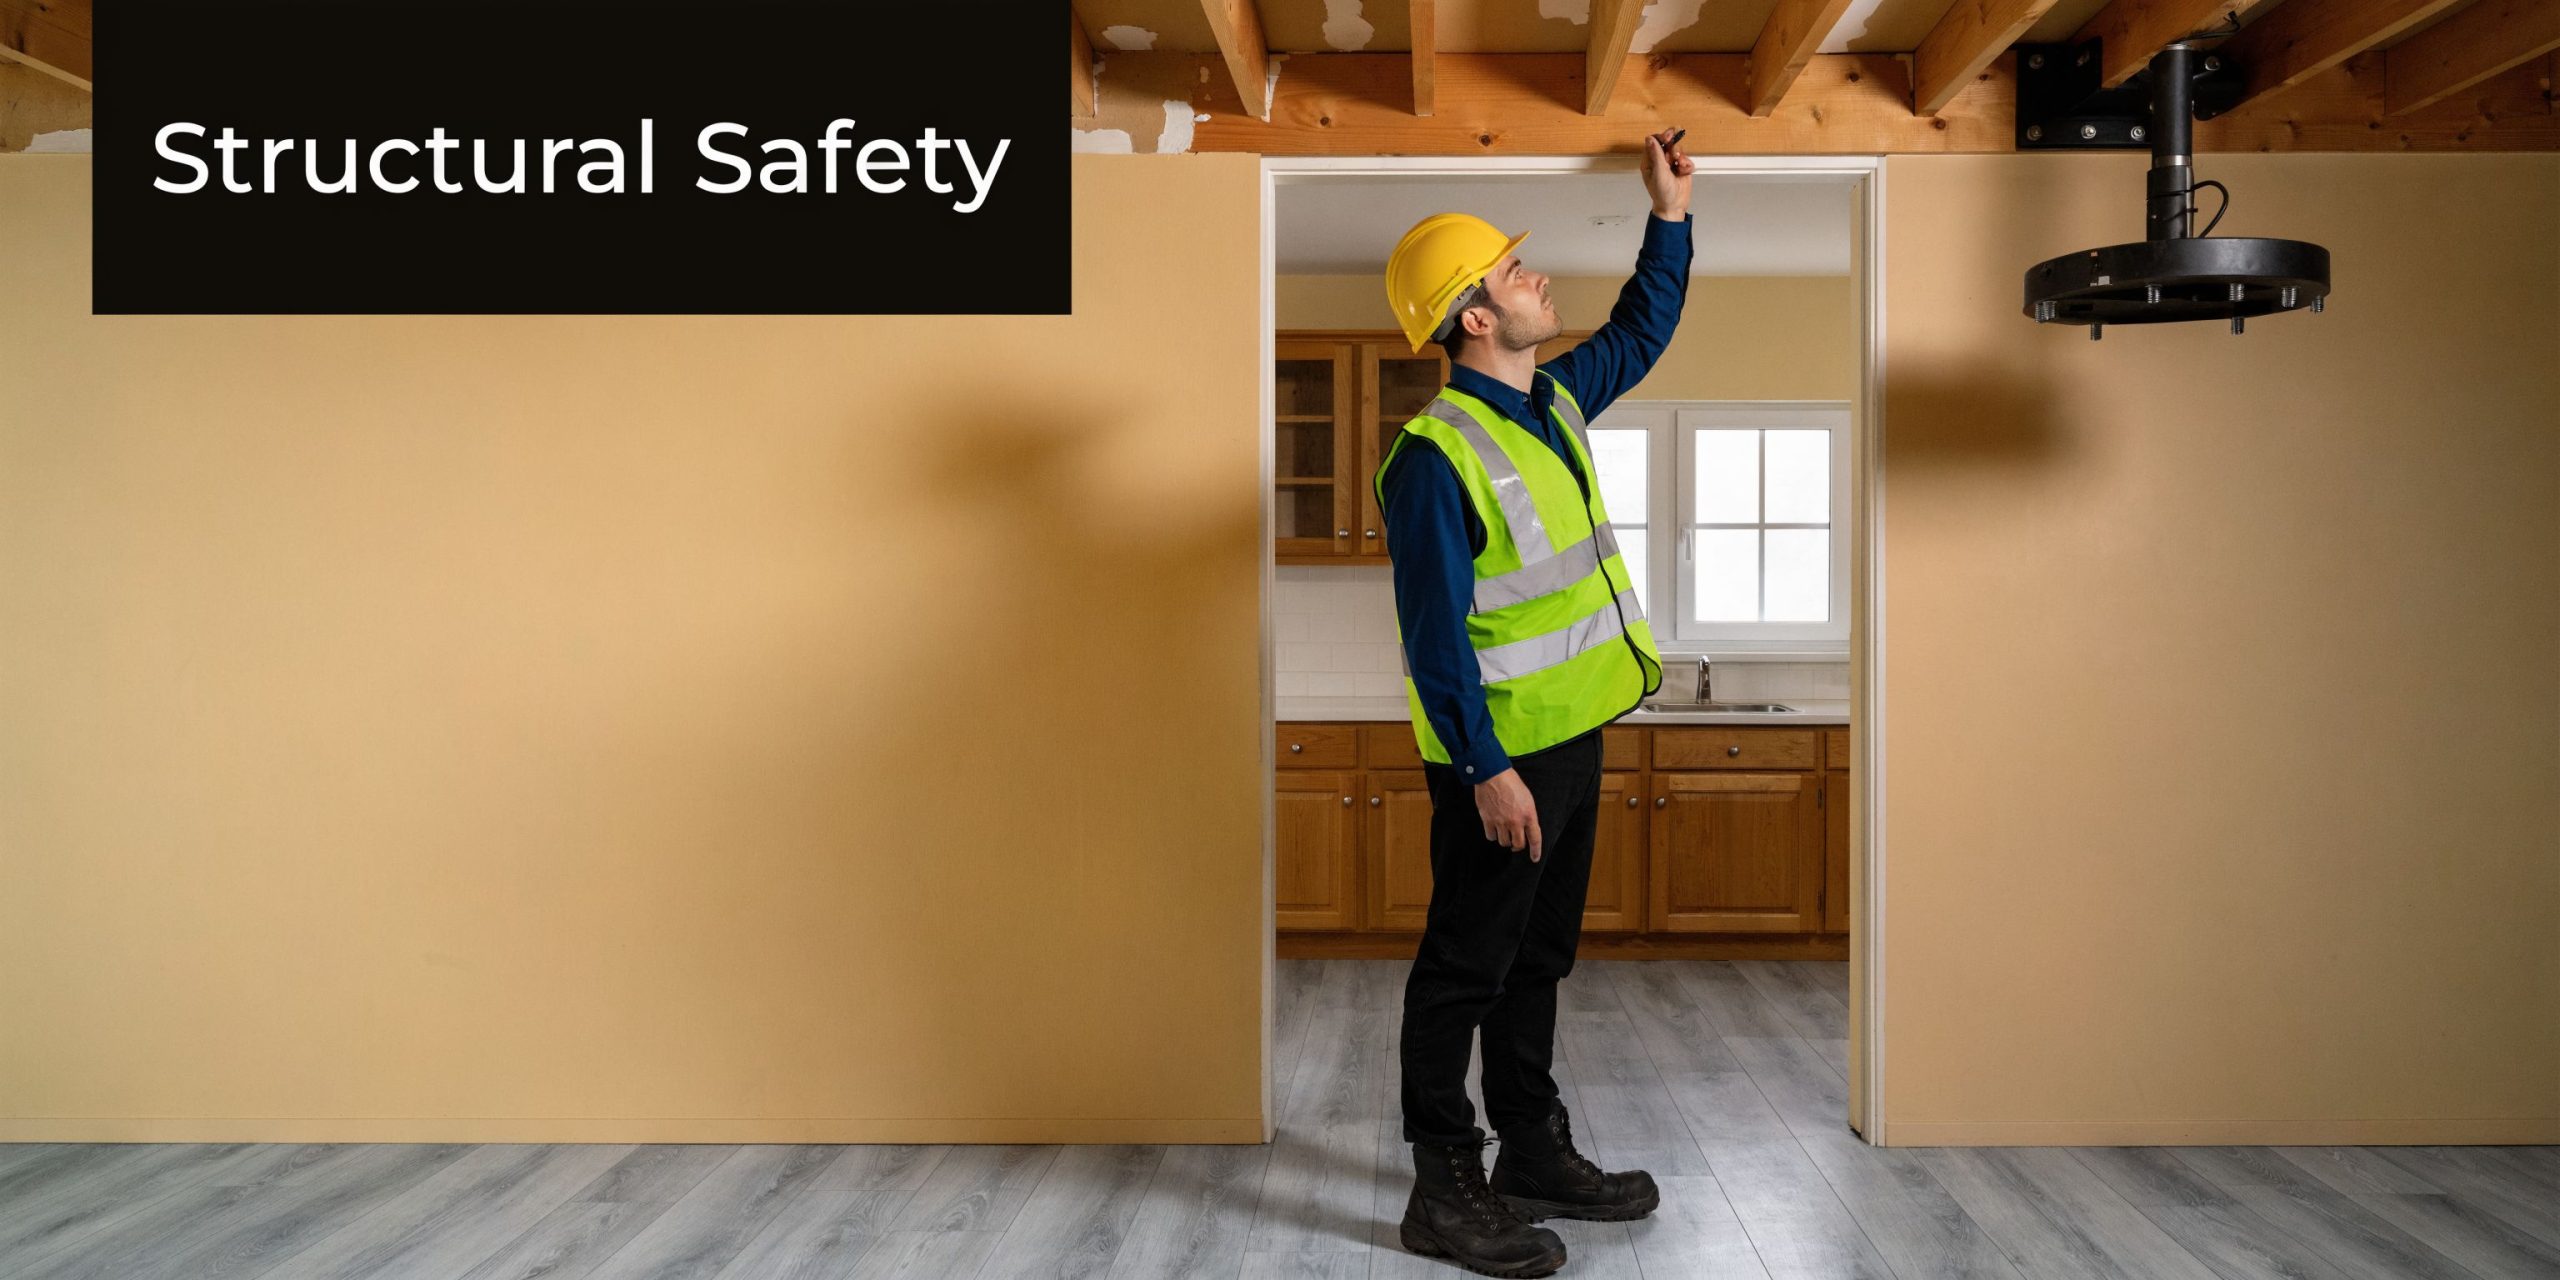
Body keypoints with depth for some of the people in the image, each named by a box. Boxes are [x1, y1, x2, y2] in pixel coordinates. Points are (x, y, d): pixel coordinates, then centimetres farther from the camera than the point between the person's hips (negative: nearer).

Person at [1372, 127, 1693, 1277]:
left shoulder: (1555, 403, 9)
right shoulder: (1434, 456, -19)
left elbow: (1641, 333, 27)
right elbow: (1435, 632, -21)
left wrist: (1670, 212, 20)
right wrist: (1488, 770, -21)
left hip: (1571, 738, 9)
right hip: (1497, 758, -9)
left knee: (1538, 959, 18)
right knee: (1464, 969, 2)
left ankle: (1536, 1156, 32)